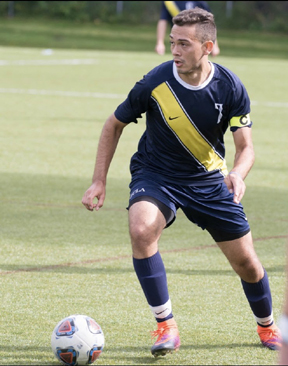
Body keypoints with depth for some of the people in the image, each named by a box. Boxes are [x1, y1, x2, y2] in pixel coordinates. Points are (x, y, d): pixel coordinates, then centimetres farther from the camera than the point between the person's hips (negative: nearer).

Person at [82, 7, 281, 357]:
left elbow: (245, 147, -10)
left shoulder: (230, 88, -17)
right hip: (156, 174, -2)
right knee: (141, 229, -33)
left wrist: (238, 174, -34)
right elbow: (114, 125, -5)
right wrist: (99, 181, -9)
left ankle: (267, 327, 36)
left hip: (208, 180, 2)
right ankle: (166, 327, -22)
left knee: (246, 262, 5)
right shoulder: (155, 83, -22)